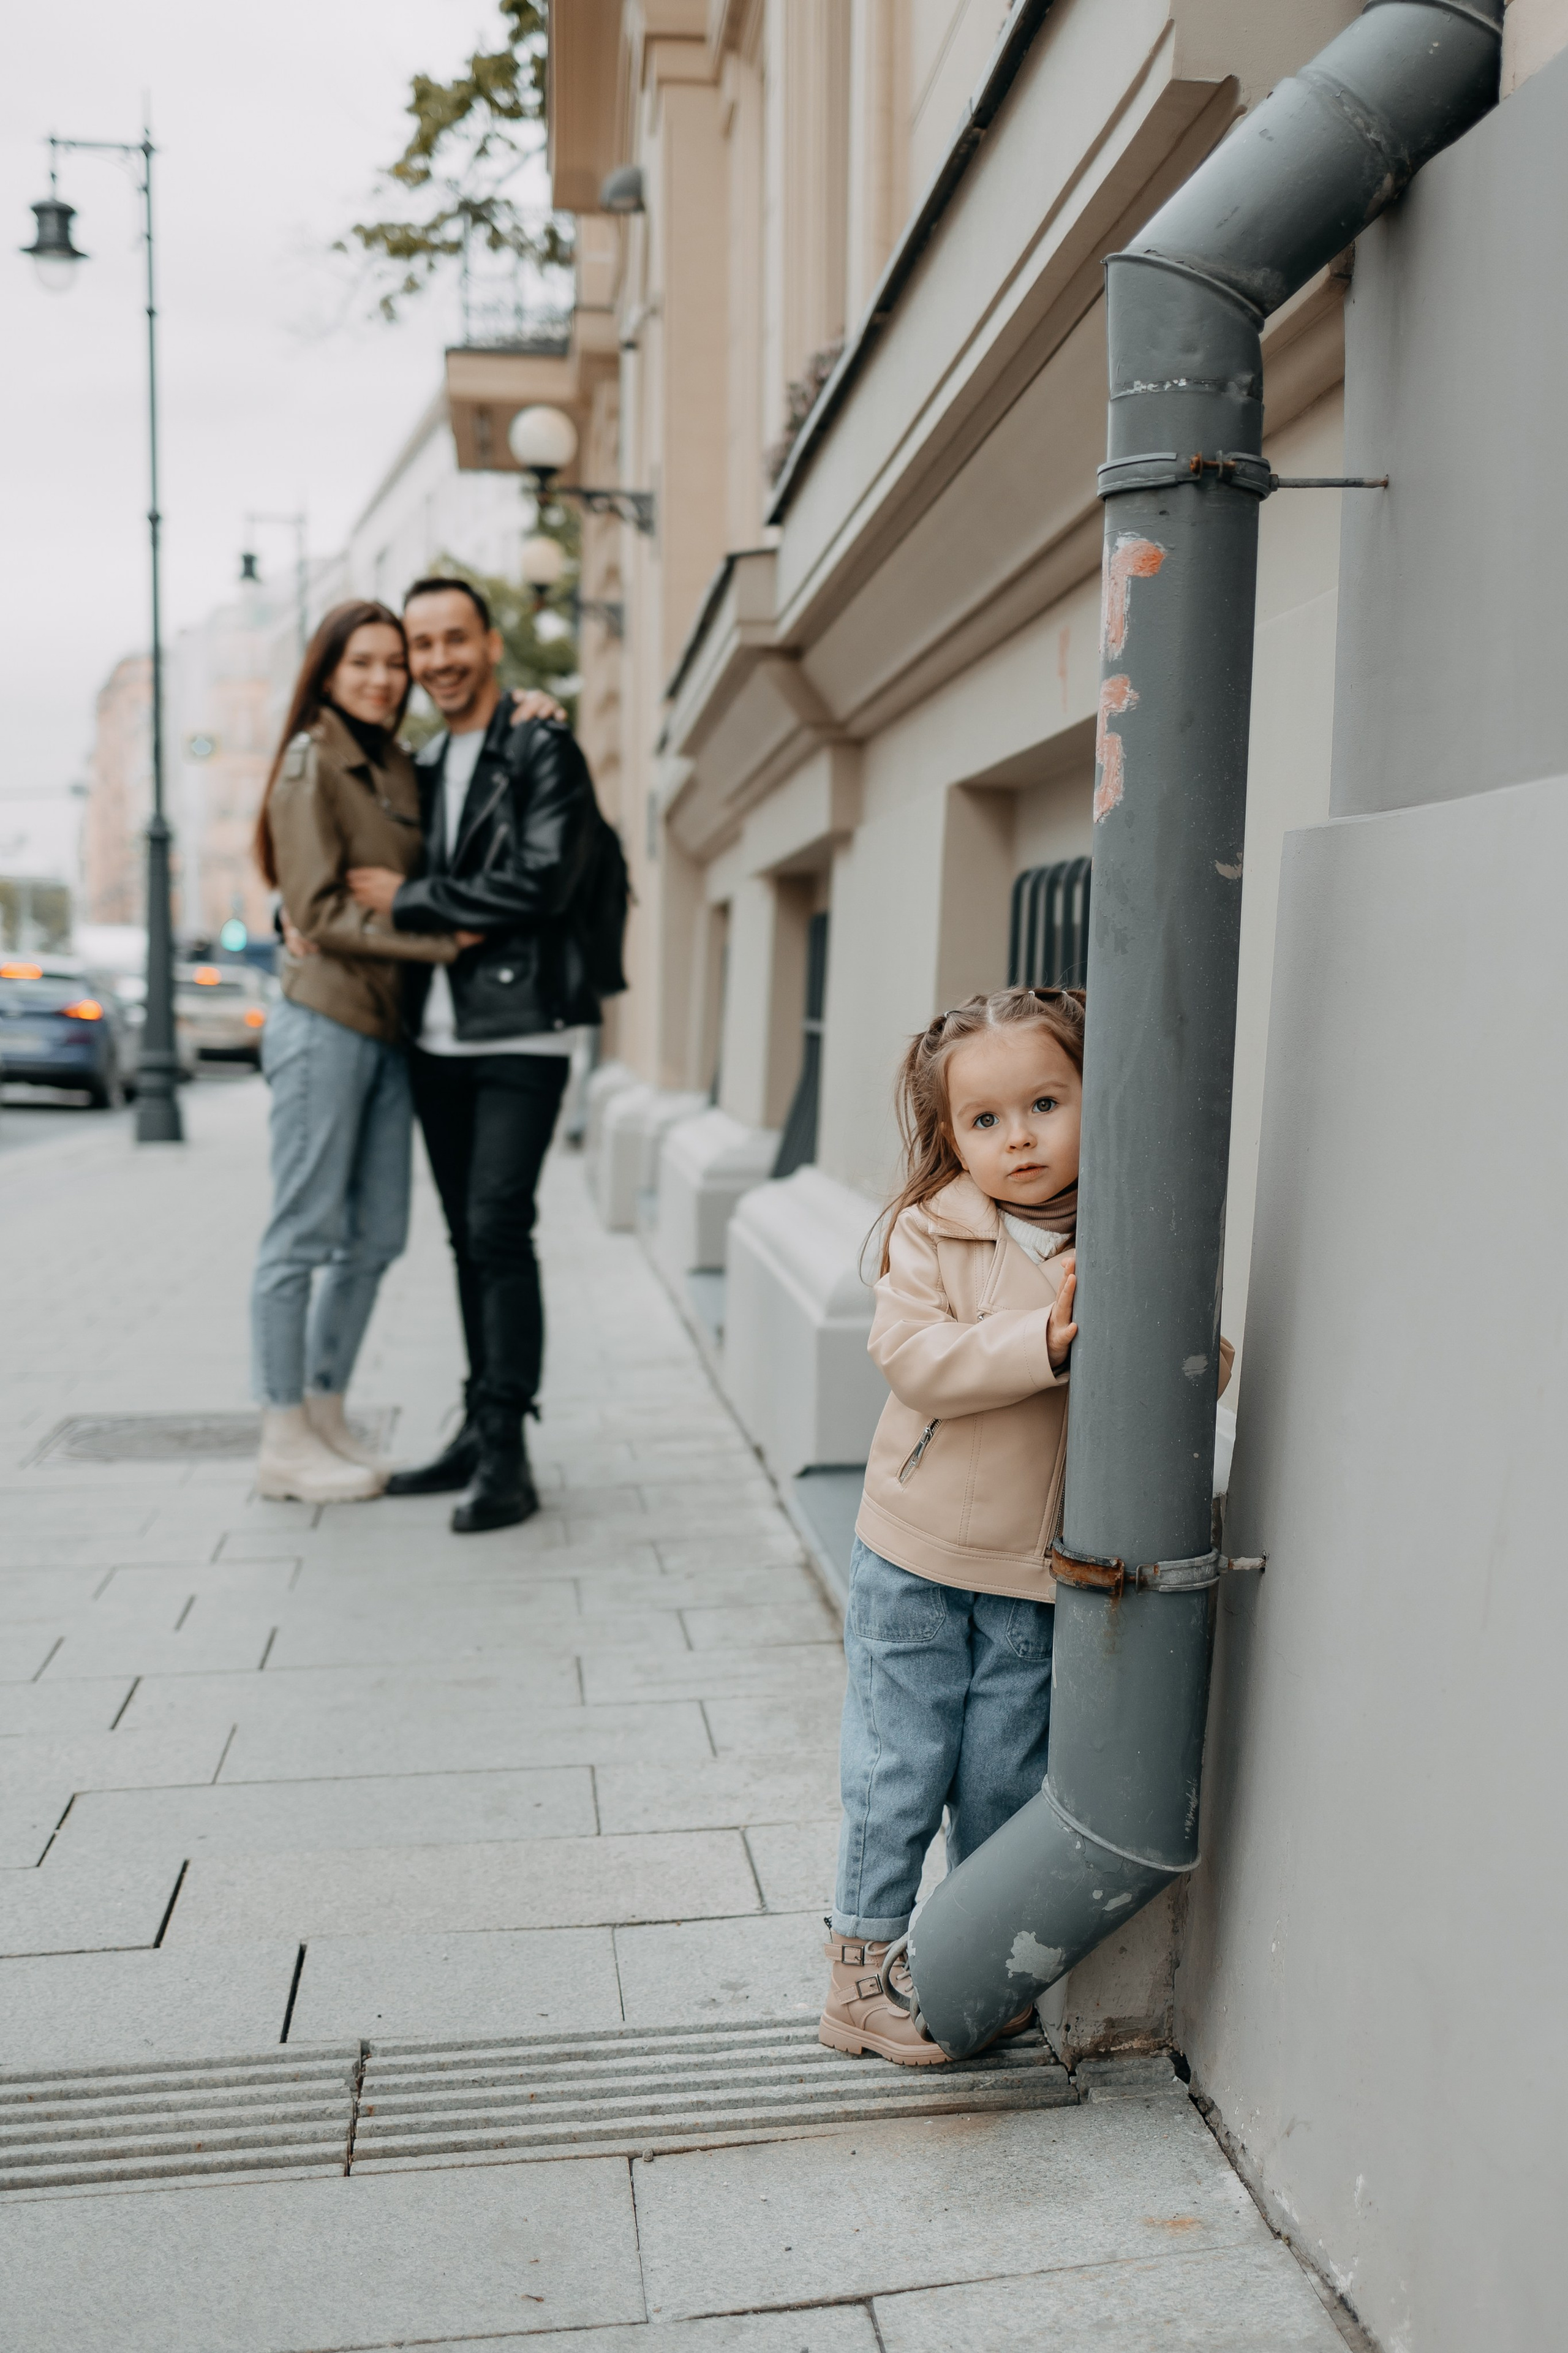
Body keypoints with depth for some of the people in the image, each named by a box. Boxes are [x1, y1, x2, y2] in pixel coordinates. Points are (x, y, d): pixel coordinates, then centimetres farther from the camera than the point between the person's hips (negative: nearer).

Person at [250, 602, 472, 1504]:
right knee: (305, 1235, -2)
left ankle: (325, 1414, 22)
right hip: (325, 1023, -8)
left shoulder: (401, 770, 16)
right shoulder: (310, 766, -5)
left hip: (389, 1028, 8)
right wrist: (443, 939, -17)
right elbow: (321, 910, -12)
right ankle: (284, 1442, 7)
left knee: (377, 1236, 10)